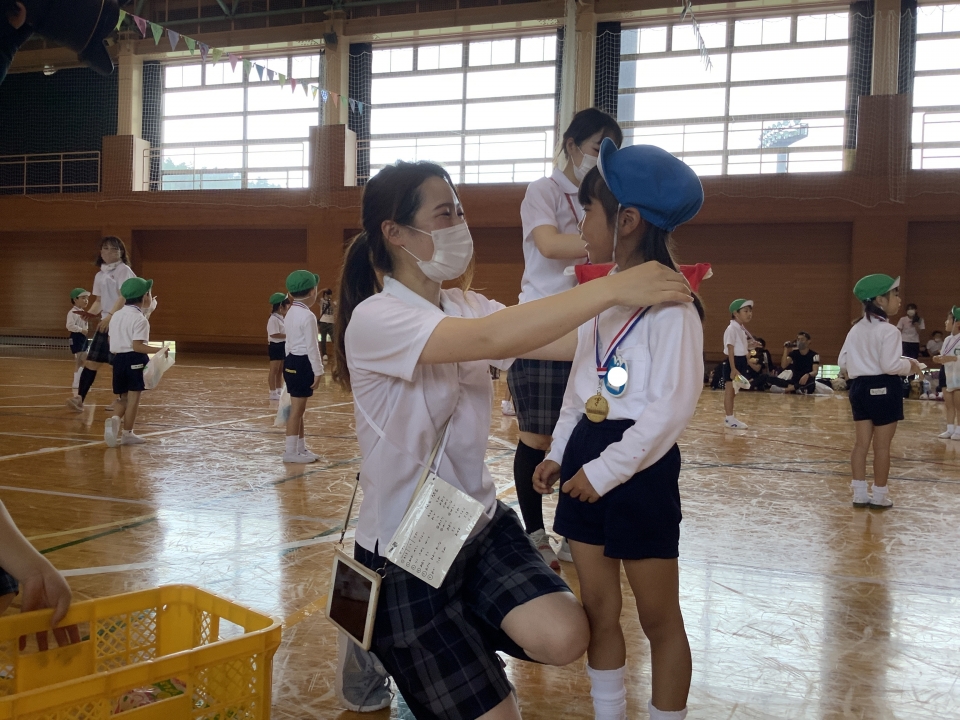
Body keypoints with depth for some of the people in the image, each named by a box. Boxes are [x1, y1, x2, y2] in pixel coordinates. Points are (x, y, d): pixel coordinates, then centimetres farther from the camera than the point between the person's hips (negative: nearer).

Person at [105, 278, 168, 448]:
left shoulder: (117, 315, 13)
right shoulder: (140, 319, -11)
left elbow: (112, 344, 14)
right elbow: (137, 346, -20)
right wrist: (159, 350, -20)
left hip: (119, 359, 7)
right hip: (135, 360, -7)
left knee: (124, 398, 16)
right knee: (133, 397, 1)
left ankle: (115, 419, -12)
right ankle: (127, 434, 5)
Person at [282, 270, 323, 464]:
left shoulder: (291, 313, 14)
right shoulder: (308, 316, -16)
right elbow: (311, 346, -18)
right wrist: (318, 371, -14)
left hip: (292, 361, 10)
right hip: (301, 363, -10)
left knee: (298, 408, 15)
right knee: (297, 409, -5)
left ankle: (301, 448, 23)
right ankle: (291, 451, 0)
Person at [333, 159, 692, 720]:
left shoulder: (465, 307, 3)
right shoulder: (374, 319, -19)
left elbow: (575, 343, -8)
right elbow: (488, 340, -37)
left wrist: (652, 297, -21)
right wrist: (614, 288, -37)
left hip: (481, 525, 6)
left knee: (564, 639, -18)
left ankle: (458, 635, 12)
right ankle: (374, 641, 22)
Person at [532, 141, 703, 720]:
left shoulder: (669, 303, -15)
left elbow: (675, 404, -19)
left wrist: (608, 470, -19)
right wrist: (560, 452, 13)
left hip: (641, 466, -7)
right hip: (588, 457, 8)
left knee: (659, 618, 6)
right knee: (598, 608, 14)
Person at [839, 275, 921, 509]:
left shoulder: (856, 329, 10)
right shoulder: (888, 330, -15)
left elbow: (843, 362, 11)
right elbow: (890, 365, -21)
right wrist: (909, 366, -4)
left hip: (860, 387, 8)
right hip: (883, 389, -8)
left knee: (861, 442, 10)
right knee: (882, 445, 2)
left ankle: (860, 494, 13)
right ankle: (879, 495, 9)